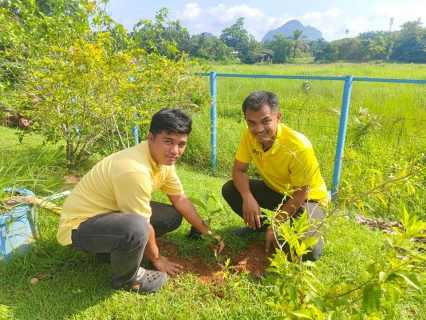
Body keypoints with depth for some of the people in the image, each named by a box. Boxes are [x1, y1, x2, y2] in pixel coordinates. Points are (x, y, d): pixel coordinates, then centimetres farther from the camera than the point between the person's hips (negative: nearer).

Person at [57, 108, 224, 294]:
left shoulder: (162, 158, -6)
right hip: (80, 225, -8)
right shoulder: (135, 170, -34)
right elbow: (143, 226, -24)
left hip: (110, 212, 9)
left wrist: (206, 232, 7)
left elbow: (180, 199, 5)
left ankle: (115, 249, 13)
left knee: (172, 216, 5)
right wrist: (156, 259, -7)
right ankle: (125, 279, -4)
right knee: (136, 227, -38)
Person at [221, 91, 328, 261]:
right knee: (229, 189, -14)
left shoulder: (299, 147, -33)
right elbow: (239, 170, -11)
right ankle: (260, 225, 9)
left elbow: (301, 193, -23)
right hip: (274, 190, 5)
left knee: (309, 251, -26)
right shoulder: (249, 135, -19)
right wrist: (248, 198, -31)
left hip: (306, 198, -4)